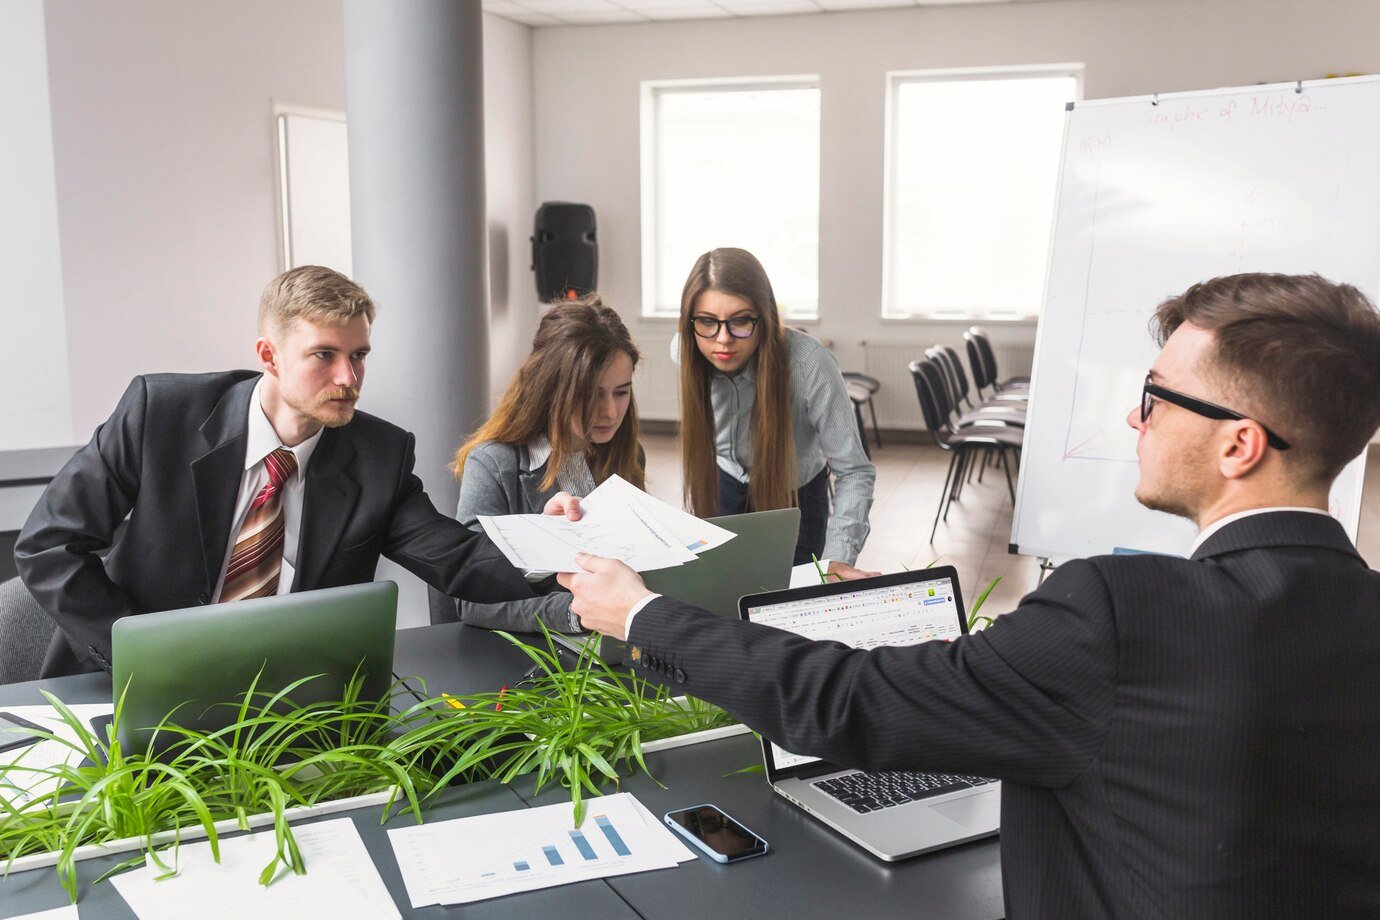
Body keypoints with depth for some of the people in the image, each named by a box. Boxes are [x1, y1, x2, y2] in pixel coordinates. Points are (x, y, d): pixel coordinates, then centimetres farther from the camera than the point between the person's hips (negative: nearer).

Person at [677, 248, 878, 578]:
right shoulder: (689, 356, -21)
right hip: (724, 489, 3)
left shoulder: (809, 364, -35)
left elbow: (854, 471, -31)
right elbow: (695, 438, -1)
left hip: (795, 496, -3)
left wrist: (836, 559, -42)